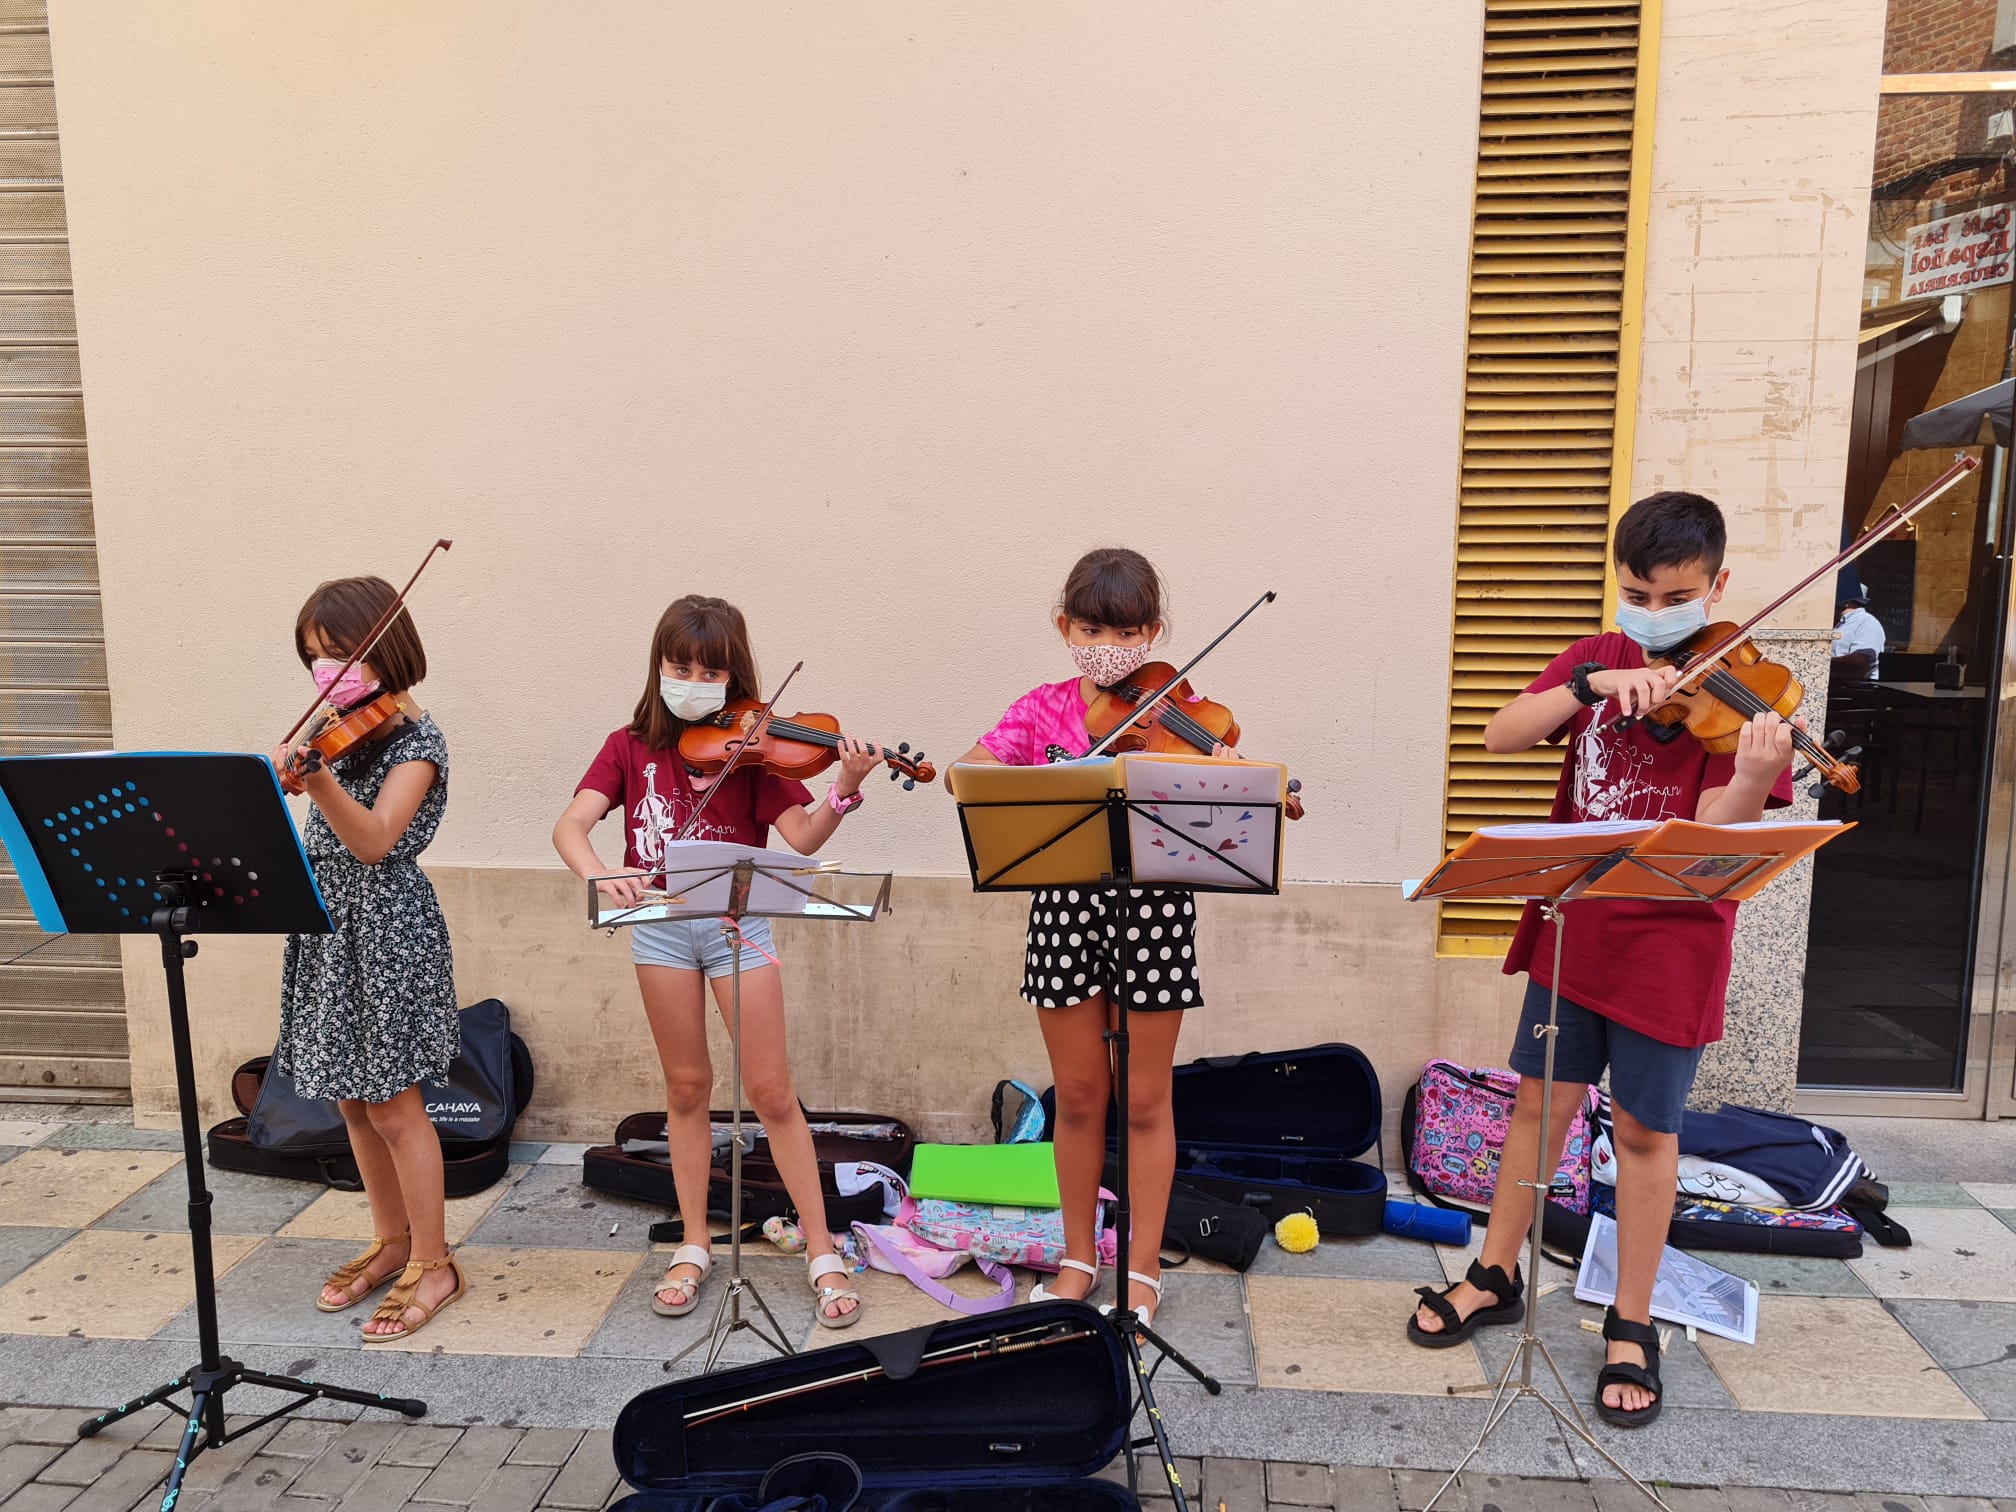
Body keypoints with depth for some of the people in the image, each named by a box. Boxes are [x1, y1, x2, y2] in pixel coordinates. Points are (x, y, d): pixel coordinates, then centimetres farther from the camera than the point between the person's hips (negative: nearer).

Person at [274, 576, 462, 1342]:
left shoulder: (415, 740, -13)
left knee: (392, 1104, -2)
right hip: (326, 925, 8)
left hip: (386, 929, -8)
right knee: (352, 1100, 15)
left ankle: (433, 1264, 12)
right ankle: (392, 1241, 30)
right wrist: (283, 776, -8)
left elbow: (374, 840, -25)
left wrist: (315, 779, -40)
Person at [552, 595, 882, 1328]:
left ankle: (822, 1252, 11)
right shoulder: (630, 746, 4)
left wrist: (844, 792, -31)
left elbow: (801, 839, -13)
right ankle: (694, 1247, 26)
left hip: (737, 918, -2)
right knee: (687, 1085, 11)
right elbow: (571, 825, -9)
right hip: (660, 921, 2)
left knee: (771, 1089, -1)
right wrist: (598, 874, -30)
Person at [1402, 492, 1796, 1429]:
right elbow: (1500, 736, -10)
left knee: (1645, 1129, 7)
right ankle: (1496, 1278, 31)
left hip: (1670, 942, -3)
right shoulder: (1597, 660, 3)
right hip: (1574, 926, 4)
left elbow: (1715, 834, -19)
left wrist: (1755, 774, -38)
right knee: (1540, 1100, 13)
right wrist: (1595, 683, -23)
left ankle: (1631, 1326, 25)